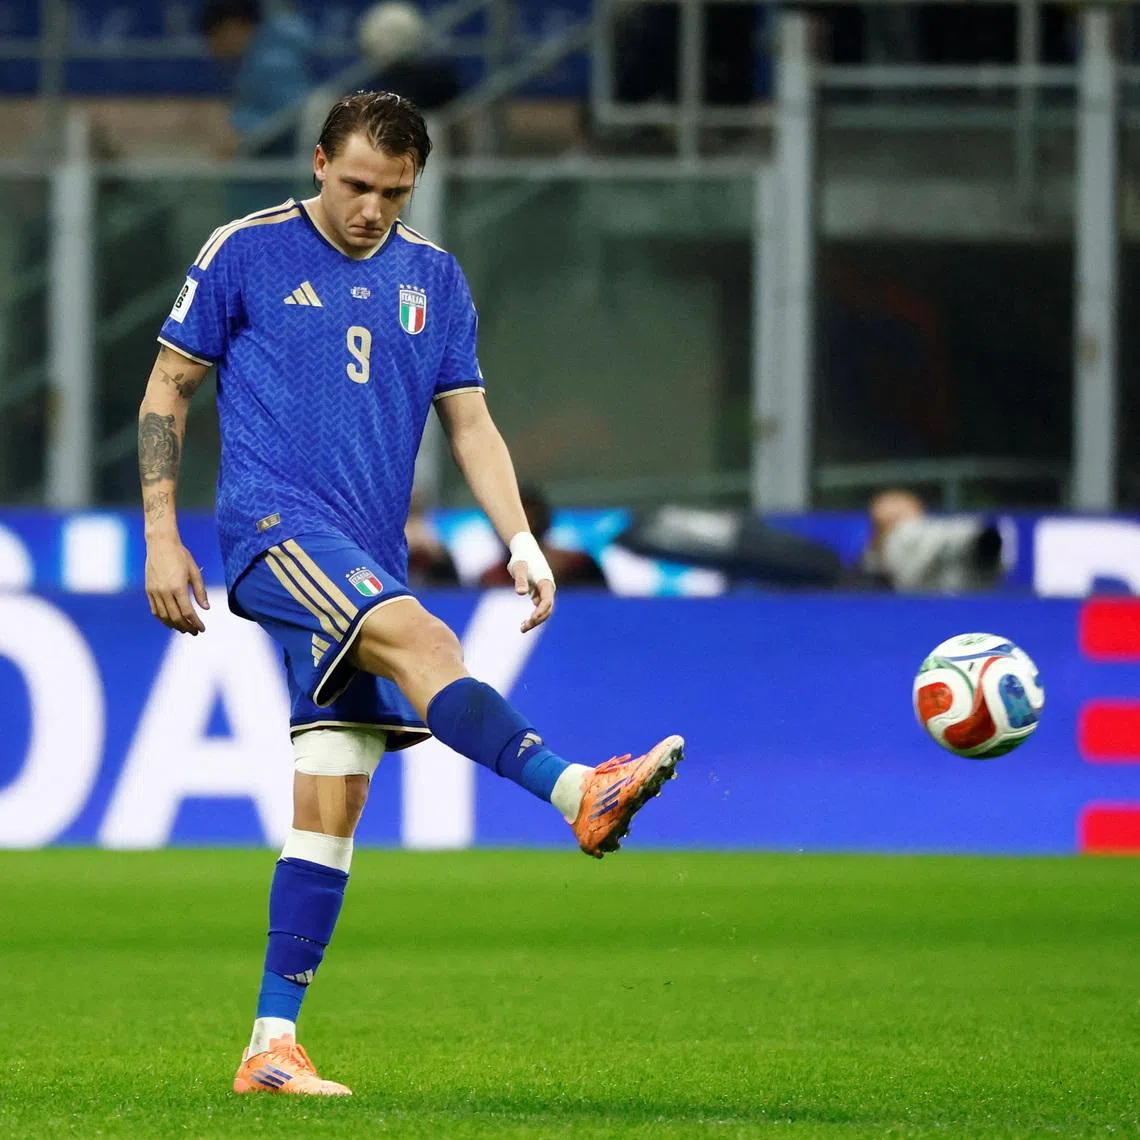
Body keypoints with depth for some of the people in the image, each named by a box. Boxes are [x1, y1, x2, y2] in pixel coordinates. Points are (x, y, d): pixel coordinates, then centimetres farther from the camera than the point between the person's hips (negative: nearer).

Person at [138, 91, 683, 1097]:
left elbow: (470, 422, 16)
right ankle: (578, 792, -49)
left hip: (368, 555, 5)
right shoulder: (247, 252, 2)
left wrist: (521, 540, 2)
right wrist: (162, 537, 0)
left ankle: (272, 1044, 0)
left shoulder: (433, 278, 14)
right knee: (418, 637, -32)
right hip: (275, 524, -5)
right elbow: (168, 389, 6)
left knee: (332, 803, -1)